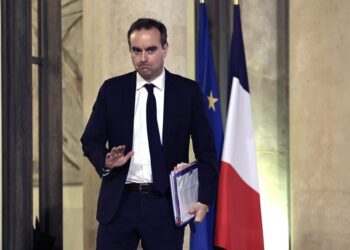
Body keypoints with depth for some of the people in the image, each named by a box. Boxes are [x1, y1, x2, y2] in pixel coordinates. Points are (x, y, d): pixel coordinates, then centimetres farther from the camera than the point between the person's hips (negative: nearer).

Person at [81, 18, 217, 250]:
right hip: (119, 202, 1)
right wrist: (106, 161, -14)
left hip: (166, 204, -1)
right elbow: (91, 139, 9)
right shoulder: (112, 89, 6)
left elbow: (205, 150, 3)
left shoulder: (188, 91, 2)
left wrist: (204, 199, -7)